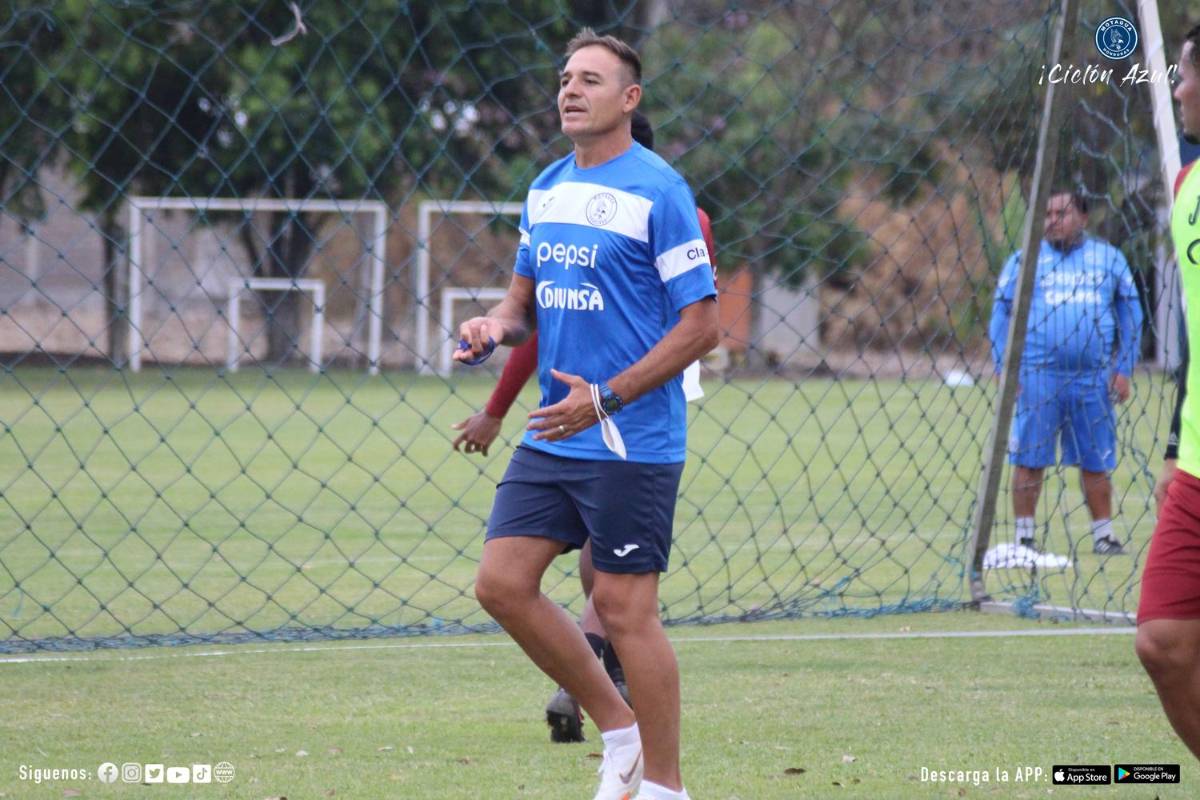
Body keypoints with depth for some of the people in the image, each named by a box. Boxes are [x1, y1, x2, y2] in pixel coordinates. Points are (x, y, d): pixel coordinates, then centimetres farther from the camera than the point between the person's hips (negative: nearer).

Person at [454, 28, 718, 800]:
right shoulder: (547, 188, 11)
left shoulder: (659, 191, -12)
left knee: (625, 609, -5)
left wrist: (607, 399, -19)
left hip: (632, 442, -8)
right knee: (503, 583, 2)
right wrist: (496, 326, -2)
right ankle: (619, 730, 17)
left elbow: (701, 324, -13)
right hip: (553, 437, 8)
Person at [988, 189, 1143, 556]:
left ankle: (1104, 534, 15)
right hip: (1038, 377, -1)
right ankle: (1024, 536, 5)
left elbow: (1130, 315, 13)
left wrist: (1123, 368, 5)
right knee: (1029, 460, -2)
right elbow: (1001, 315, 7)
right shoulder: (1024, 261, 6)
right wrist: (1004, 369, -3)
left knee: (1096, 463, 5)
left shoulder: (1109, 258, 10)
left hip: (1093, 380, 1)